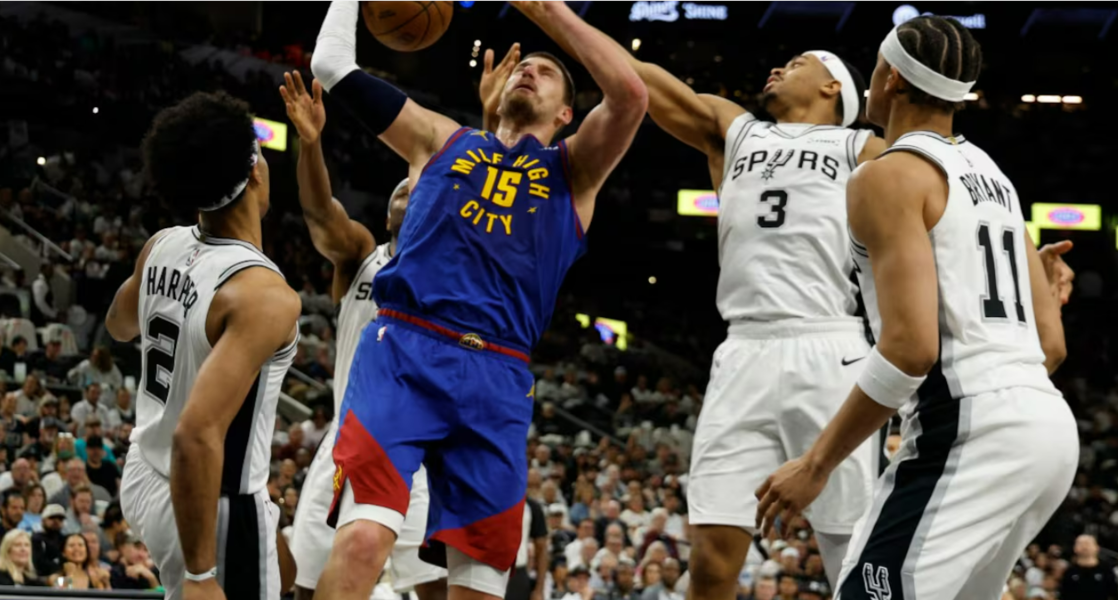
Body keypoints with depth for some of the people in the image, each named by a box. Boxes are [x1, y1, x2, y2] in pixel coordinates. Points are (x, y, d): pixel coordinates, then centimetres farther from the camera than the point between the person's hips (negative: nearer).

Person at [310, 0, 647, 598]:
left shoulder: (573, 171, 21)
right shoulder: (444, 141, 24)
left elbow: (630, 94, 2)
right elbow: (332, 64, 22)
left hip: (497, 378, 2)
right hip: (403, 352, -1)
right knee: (362, 538, -23)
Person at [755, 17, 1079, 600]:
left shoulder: (888, 176, -5)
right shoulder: (991, 175, 21)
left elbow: (912, 346, -17)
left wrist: (815, 464, -12)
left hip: (966, 427, -9)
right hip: (1049, 424, 9)